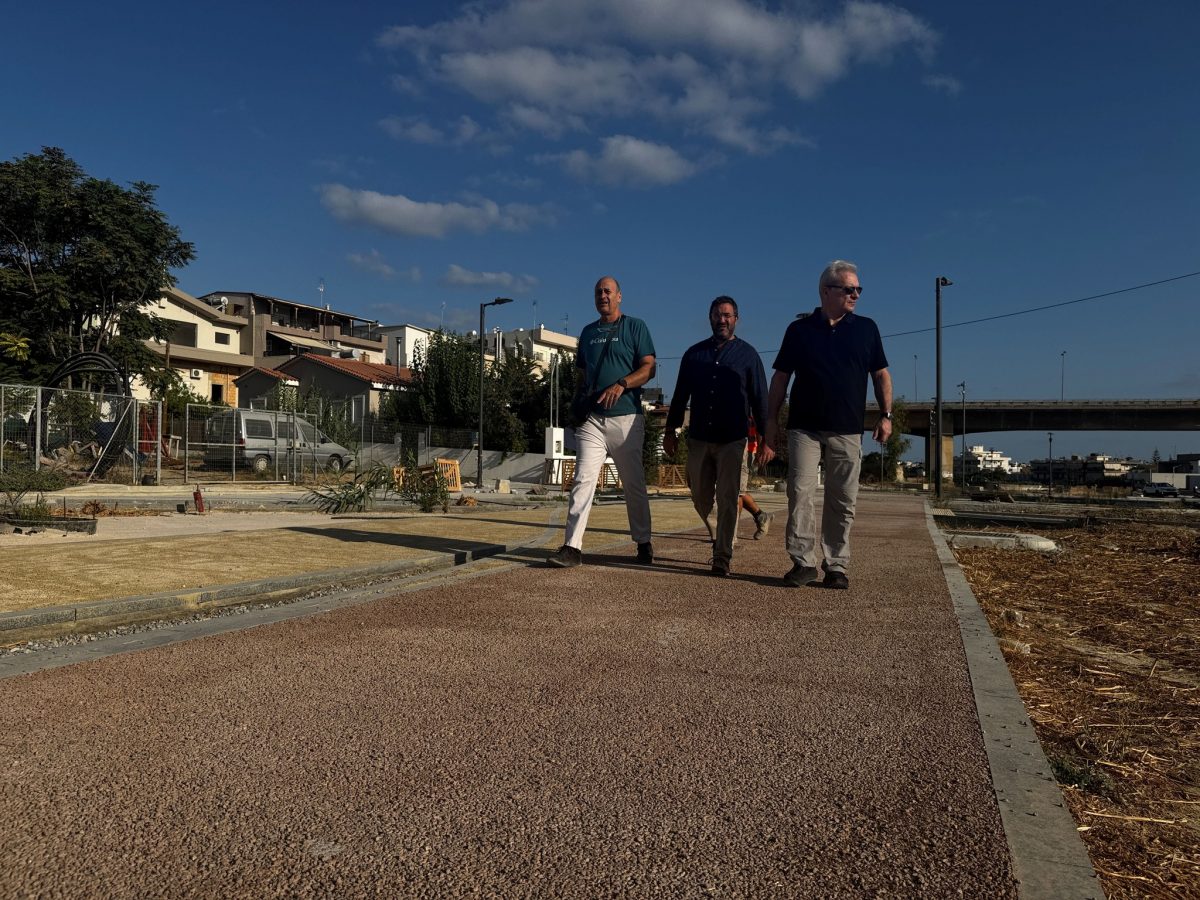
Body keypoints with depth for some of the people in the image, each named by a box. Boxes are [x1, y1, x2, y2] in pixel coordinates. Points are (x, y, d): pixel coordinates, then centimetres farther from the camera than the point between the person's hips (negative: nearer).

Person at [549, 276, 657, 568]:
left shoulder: (635, 327, 4)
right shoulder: (588, 332, 18)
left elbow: (648, 368, -5)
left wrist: (622, 385, -21)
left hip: (626, 418, -3)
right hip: (592, 418, 3)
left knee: (634, 484, 7)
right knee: (583, 479, -9)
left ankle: (643, 543, 21)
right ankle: (573, 547, -12)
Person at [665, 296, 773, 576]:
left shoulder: (748, 354, 4)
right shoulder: (694, 353, 11)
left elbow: (759, 398, 3)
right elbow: (680, 395, 14)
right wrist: (670, 430, 10)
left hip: (733, 440, -3)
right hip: (699, 438, 3)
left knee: (727, 500, -5)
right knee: (701, 499, 10)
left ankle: (722, 557, 1)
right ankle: (721, 538, 35)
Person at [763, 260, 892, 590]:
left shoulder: (866, 328, 9)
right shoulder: (799, 329, 6)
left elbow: (881, 374, 13)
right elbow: (781, 377, 7)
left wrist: (886, 415, 3)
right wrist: (772, 419, 2)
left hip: (847, 430, 1)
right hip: (804, 427, -1)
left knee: (843, 501, 3)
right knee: (800, 492, -9)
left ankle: (836, 566, 10)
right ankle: (804, 562, -4)